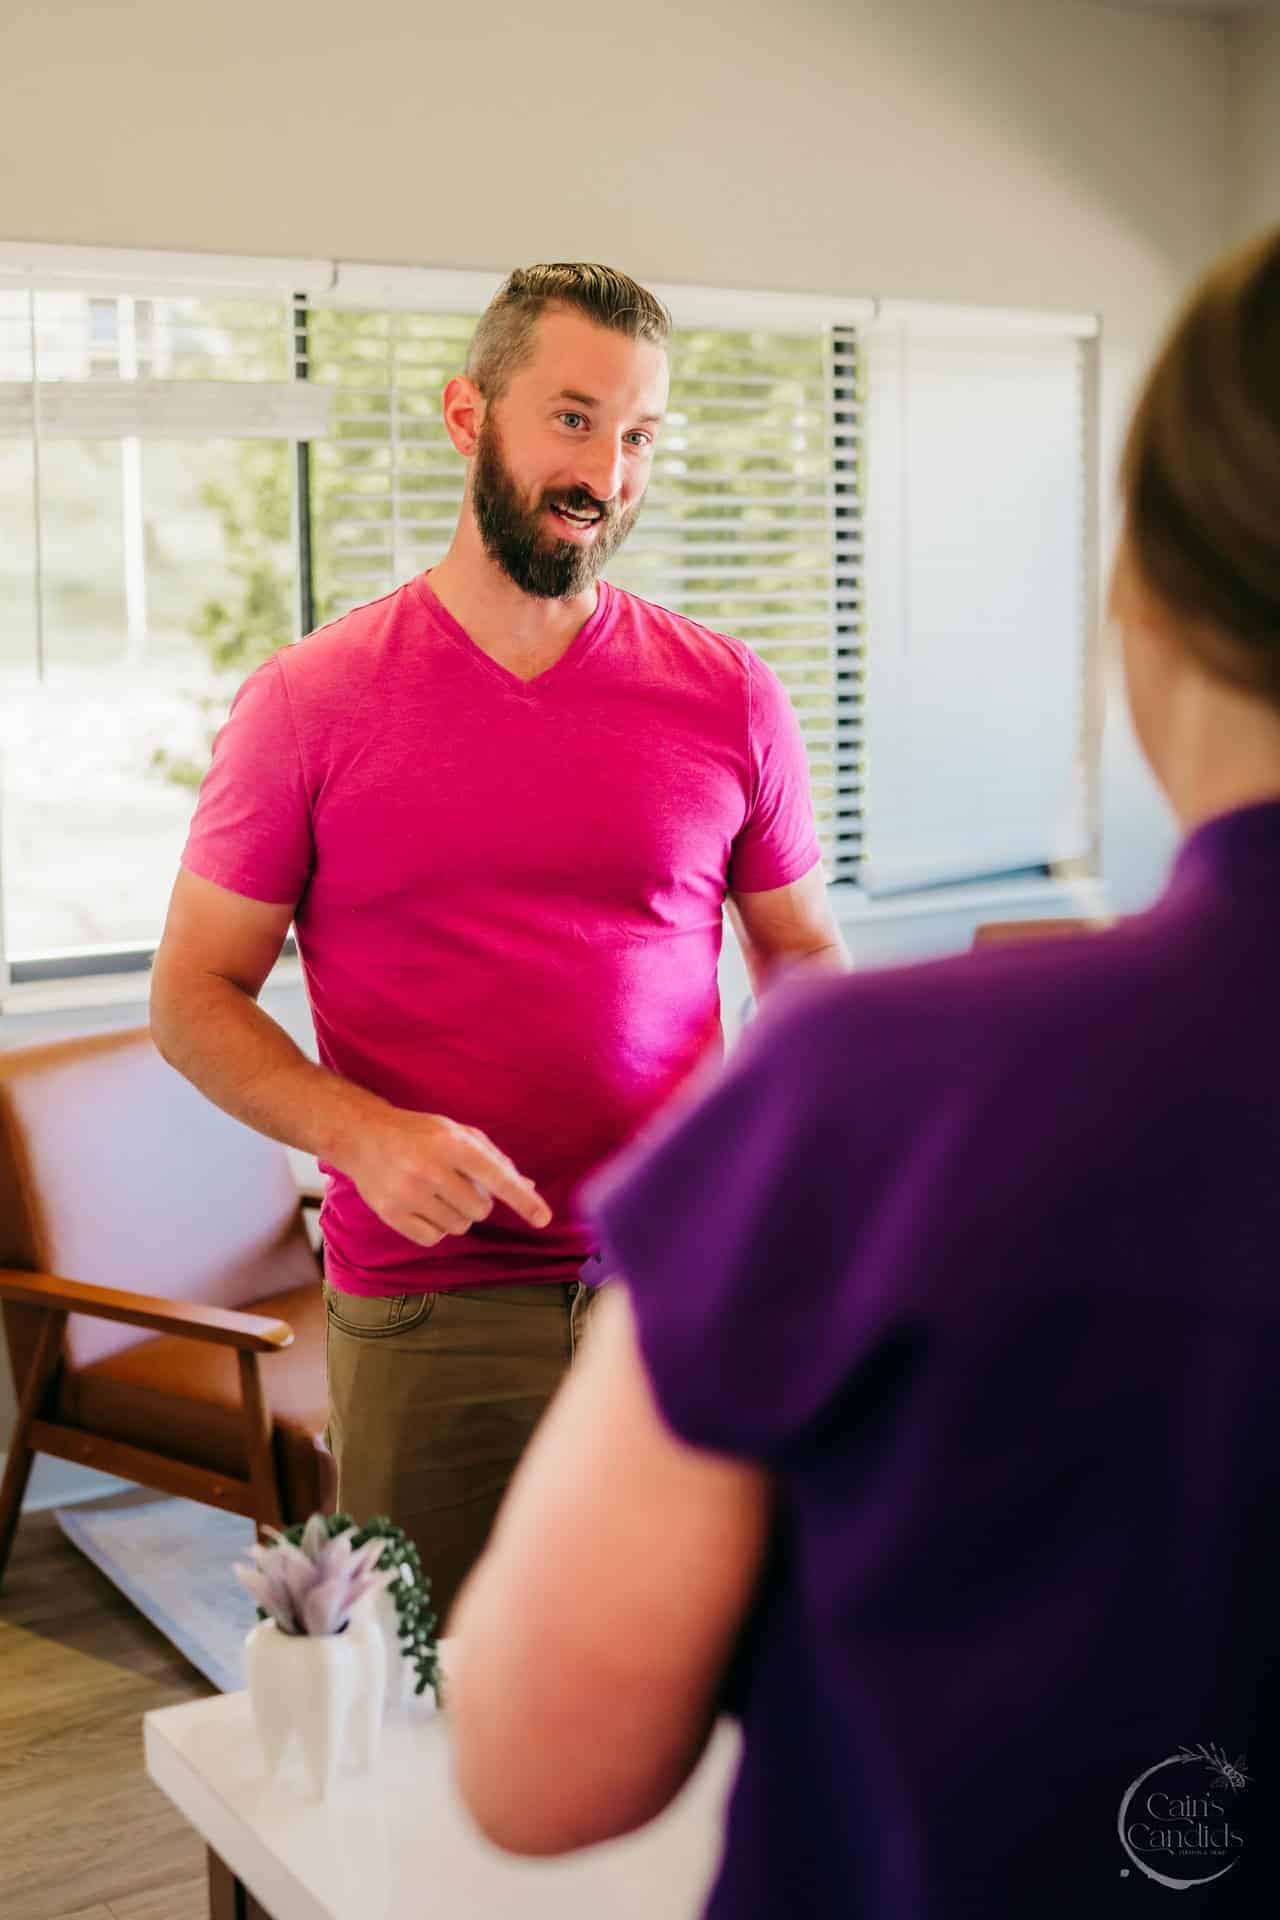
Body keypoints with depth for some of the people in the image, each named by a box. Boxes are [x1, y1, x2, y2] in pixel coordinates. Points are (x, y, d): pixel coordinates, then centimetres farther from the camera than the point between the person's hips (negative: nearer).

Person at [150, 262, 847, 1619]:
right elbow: (193, 997, 1)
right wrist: (360, 1131, -16)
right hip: (422, 1322, -1)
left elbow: (801, 951, 13)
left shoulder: (727, 696, 3)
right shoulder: (310, 702, -1)